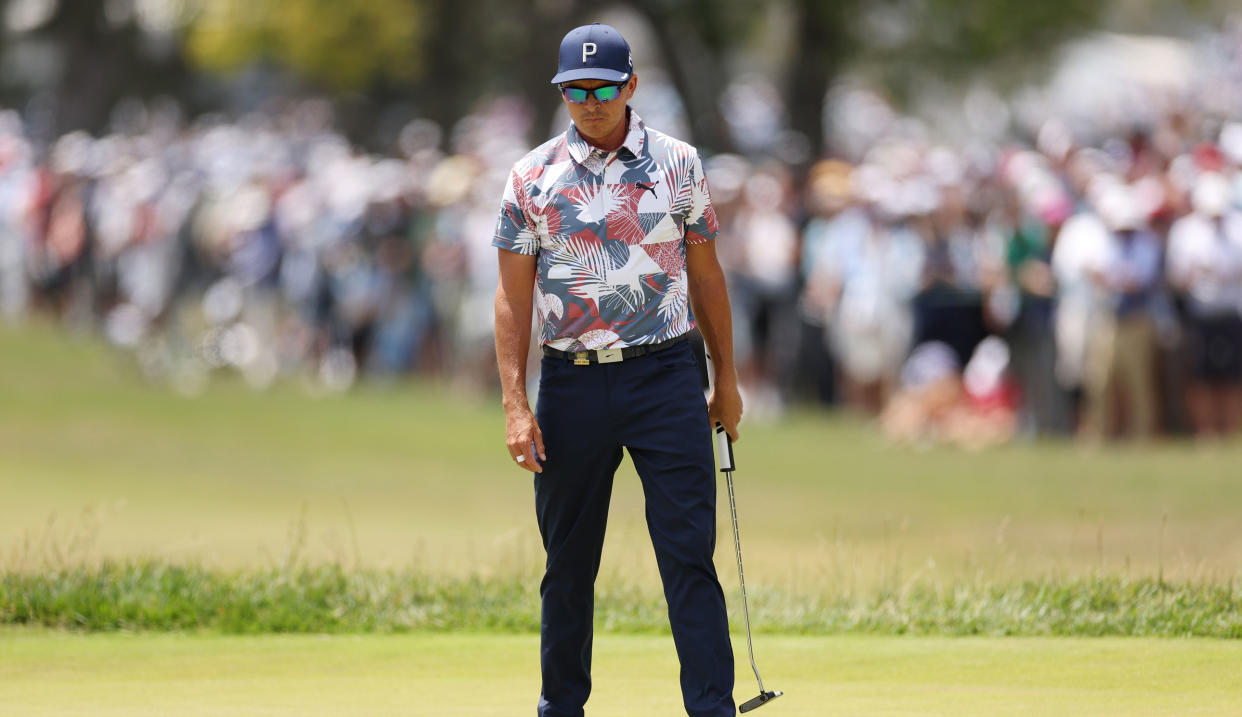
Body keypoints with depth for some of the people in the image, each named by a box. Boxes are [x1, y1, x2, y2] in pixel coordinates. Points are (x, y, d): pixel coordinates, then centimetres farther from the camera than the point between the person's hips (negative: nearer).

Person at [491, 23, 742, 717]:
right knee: (568, 558, 7)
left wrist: (727, 381, 12)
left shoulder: (678, 164, 4)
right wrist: (515, 406, -5)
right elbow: (513, 295, 3)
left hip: (665, 375, 0)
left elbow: (706, 273, 12)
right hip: (572, 381, 0)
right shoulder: (533, 177, 2)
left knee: (690, 552, -6)